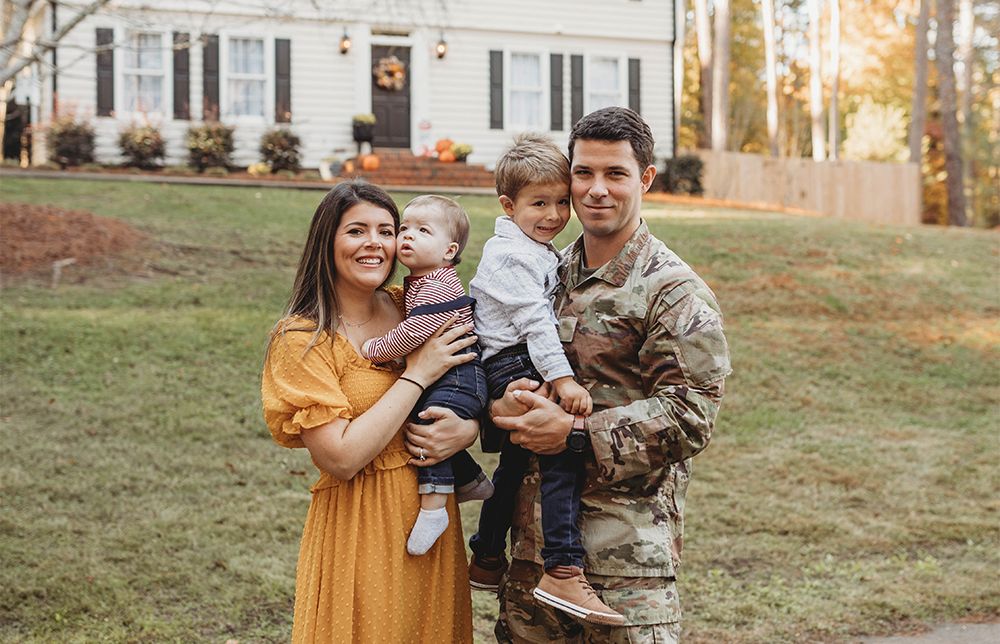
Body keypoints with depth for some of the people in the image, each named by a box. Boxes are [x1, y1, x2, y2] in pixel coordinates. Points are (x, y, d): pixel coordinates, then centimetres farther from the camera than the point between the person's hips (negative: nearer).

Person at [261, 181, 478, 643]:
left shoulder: (411, 310, 3)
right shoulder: (301, 340, -12)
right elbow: (341, 458, -21)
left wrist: (466, 429, -12)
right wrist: (416, 376, -18)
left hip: (434, 515, 5)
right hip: (359, 531, -5)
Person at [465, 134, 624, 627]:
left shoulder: (538, 250, 18)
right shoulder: (511, 254, -14)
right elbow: (532, 320, -22)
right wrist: (562, 377, -27)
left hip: (520, 370, 11)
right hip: (512, 364, -11)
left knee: (516, 462, 23)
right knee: (563, 443, -26)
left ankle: (486, 558, 40)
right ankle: (562, 571, -32)